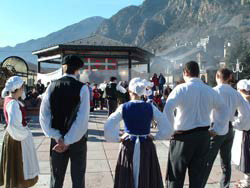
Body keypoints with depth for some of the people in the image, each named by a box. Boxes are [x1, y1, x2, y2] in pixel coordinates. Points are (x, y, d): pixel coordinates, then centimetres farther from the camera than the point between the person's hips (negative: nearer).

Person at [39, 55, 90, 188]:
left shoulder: (52, 86, -3)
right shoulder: (82, 88, -13)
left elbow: (44, 115, -7)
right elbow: (82, 118, -19)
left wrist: (57, 137, -9)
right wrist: (68, 141, -15)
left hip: (57, 140, 3)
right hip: (77, 139, -3)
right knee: (78, 177, 13)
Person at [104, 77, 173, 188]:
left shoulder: (123, 107, -8)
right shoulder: (150, 107, -5)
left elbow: (108, 127, -16)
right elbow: (167, 128, -8)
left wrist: (117, 139, -3)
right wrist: (156, 137, 3)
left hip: (128, 147, -1)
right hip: (146, 147, 1)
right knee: (147, 179, 16)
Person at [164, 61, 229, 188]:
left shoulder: (181, 89, -11)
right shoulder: (210, 91, 6)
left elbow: (167, 109, -24)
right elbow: (223, 111, 18)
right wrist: (216, 130, 19)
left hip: (183, 137, -4)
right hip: (204, 136, 5)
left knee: (176, 177, 7)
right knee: (197, 177, 14)